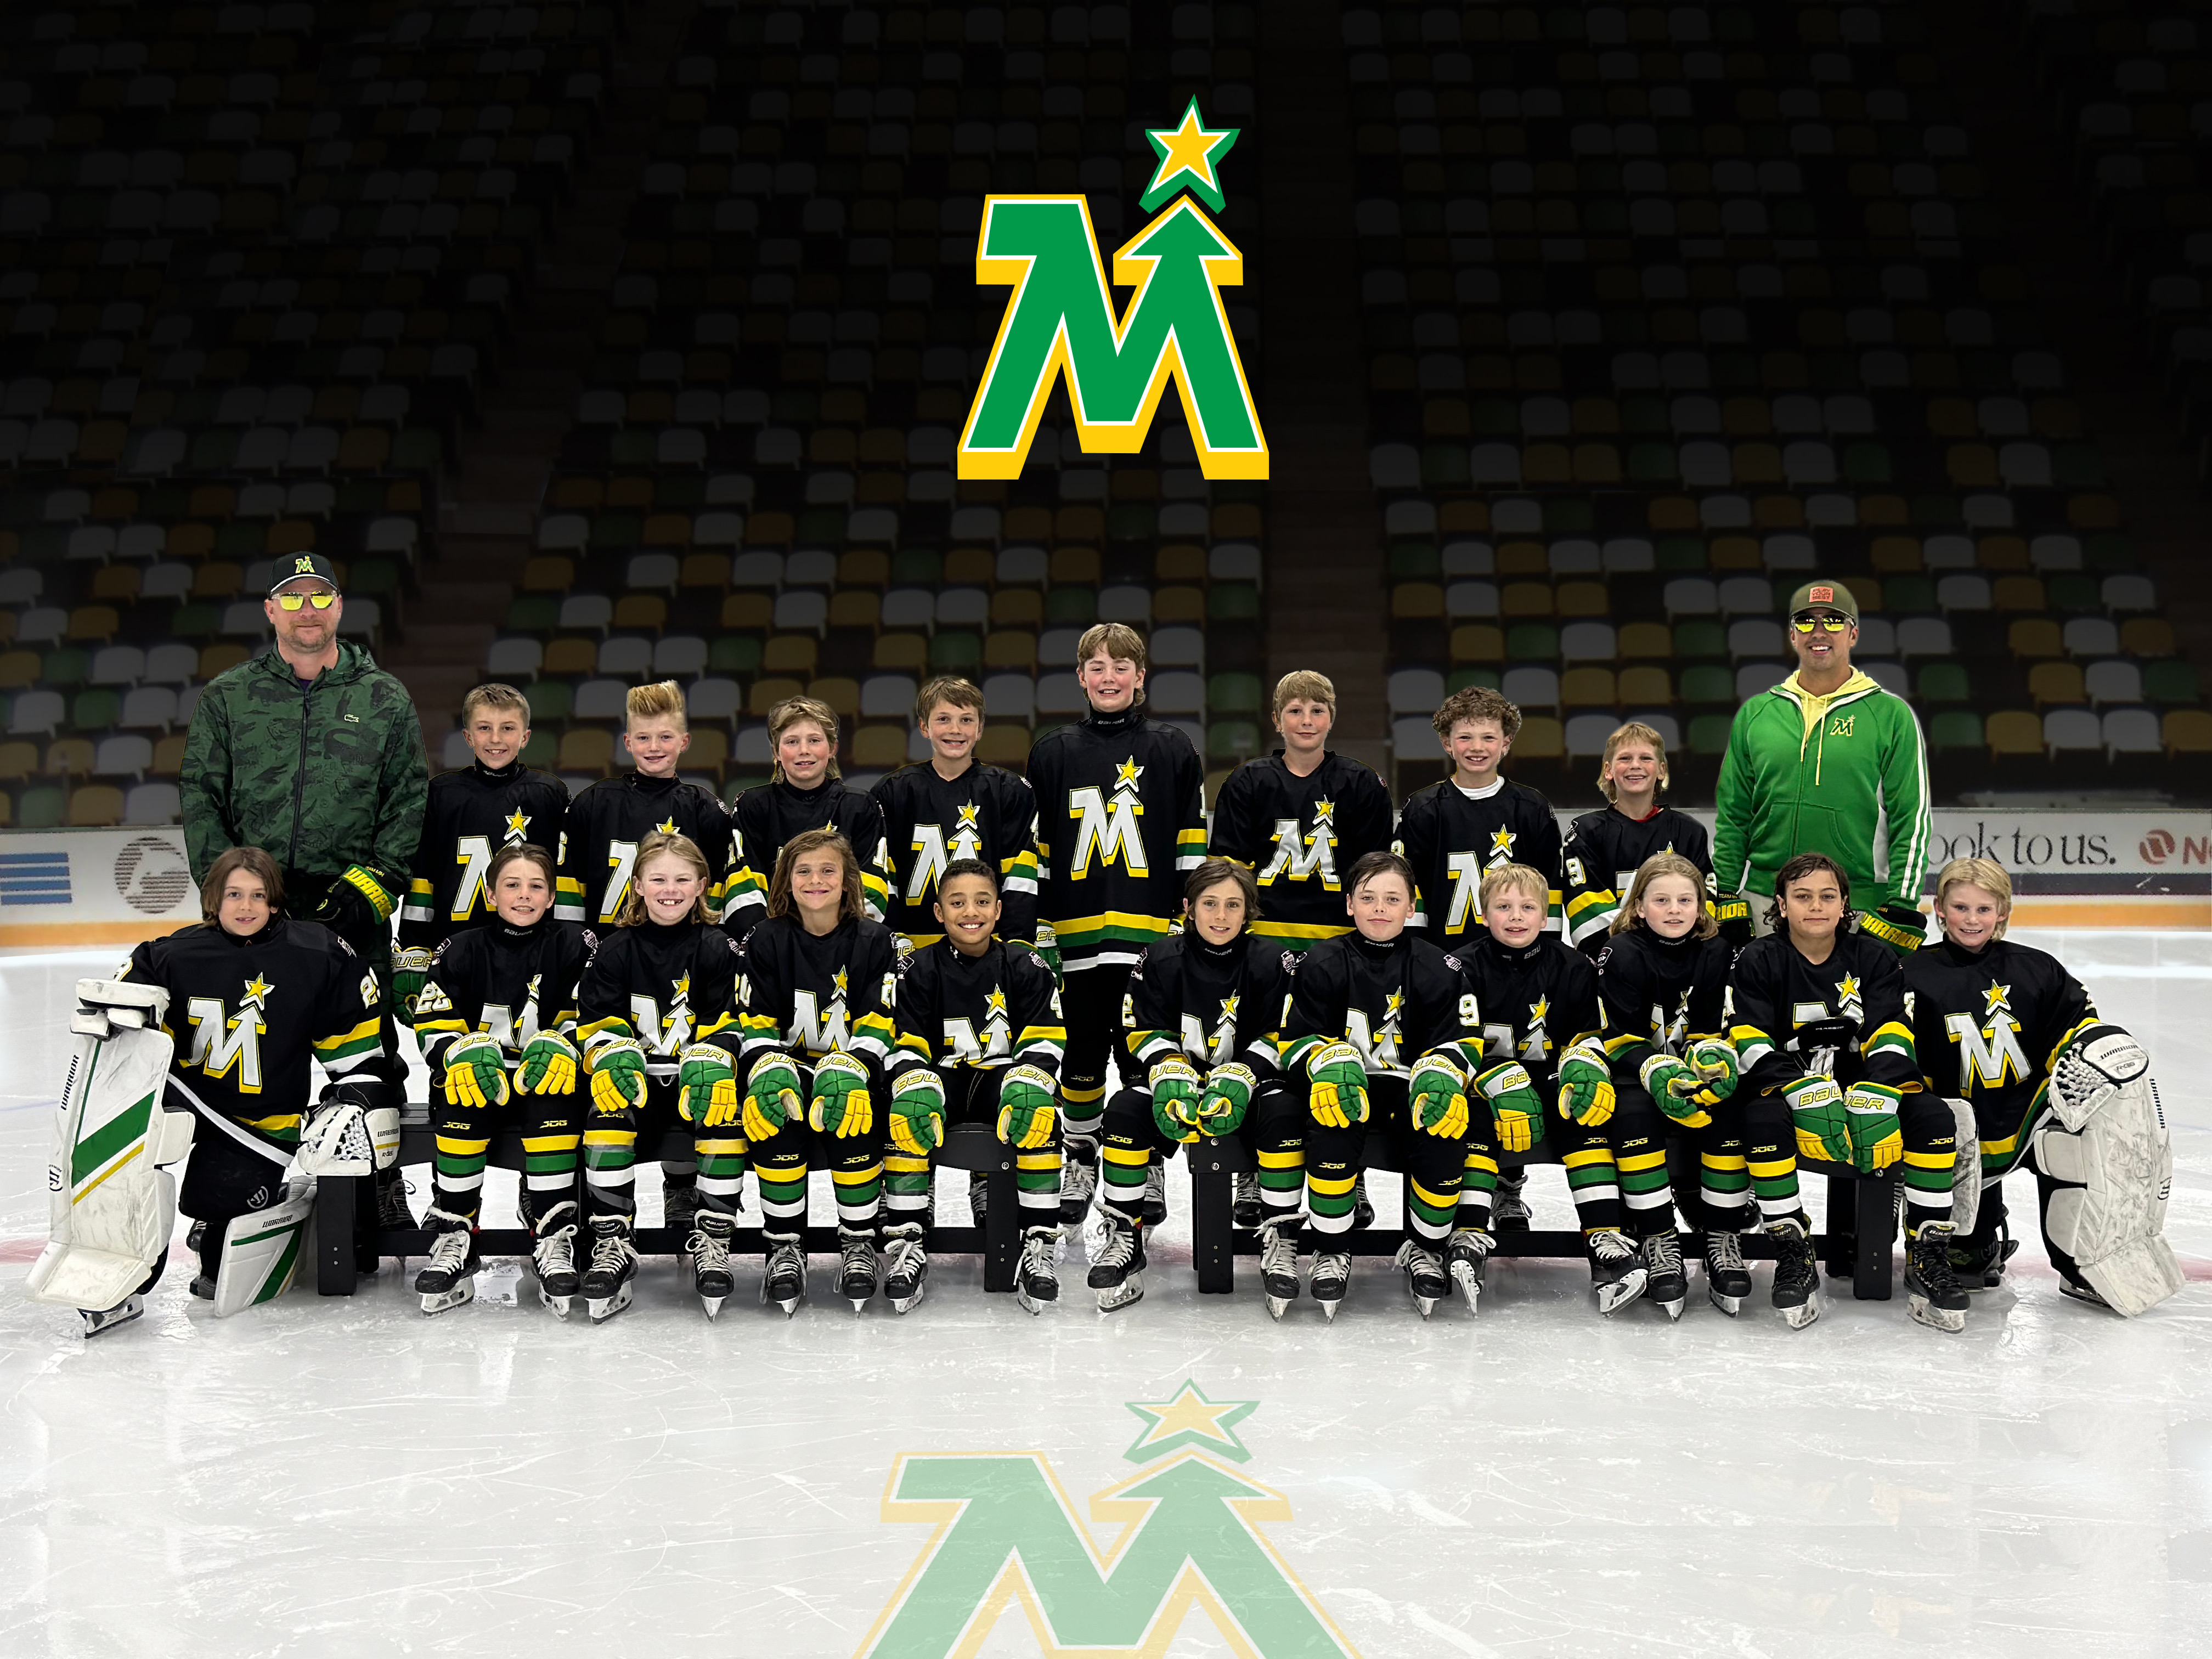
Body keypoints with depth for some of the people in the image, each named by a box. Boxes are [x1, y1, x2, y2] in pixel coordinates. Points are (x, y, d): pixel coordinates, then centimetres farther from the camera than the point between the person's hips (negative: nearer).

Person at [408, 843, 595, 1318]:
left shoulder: (574, 946, 4)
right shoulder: (462, 950, 6)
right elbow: (433, 1025, -1)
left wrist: (566, 1047, -26)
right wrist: (459, 1057, -24)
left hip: (543, 1083, -1)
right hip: (482, 1083, 1)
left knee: (554, 1089, -35)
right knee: (462, 1095, -33)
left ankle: (553, 1240, -33)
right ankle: (454, 1239, -28)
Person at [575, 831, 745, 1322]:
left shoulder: (717, 949, 2)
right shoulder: (615, 951, 5)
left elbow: (727, 1025, -1)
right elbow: (599, 1022, 2)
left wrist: (713, 1069, -21)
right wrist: (611, 1063, -19)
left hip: (695, 1077, 0)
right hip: (637, 1079, 1)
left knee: (725, 1112, -32)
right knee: (608, 1112, -31)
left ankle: (712, 1240, -20)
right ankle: (612, 1246, -25)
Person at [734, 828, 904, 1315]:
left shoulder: (872, 940, 2)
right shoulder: (767, 941, 5)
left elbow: (877, 1024, -5)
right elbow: (757, 1023, 0)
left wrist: (852, 1075, -24)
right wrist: (763, 1075, -21)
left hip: (853, 1069, -1)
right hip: (790, 1063, 1)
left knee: (850, 1110, -34)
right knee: (775, 1112, -32)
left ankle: (859, 1243, -15)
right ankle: (785, 1247, -19)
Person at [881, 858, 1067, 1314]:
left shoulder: (1026, 968, 2)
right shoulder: (917, 970, 1)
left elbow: (1044, 1042, 1)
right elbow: (905, 1045, 0)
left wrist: (1030, 1082, -20)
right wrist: (914, 1085, -22)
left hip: (1004, 1075, 0)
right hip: (941, 1077, 0)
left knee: (1037, 1112, -34)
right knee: (907, 1111, -33)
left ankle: (1039, 1248, -27)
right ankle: (908, 1246, -27)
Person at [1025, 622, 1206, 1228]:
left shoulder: (1173, 752, 5)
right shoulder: (1052, 754, 8)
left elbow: (1193, 853, 5)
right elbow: (1032, 851, 9)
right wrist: (1034, 931, 4)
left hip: (1151, 938, -1)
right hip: (1077, 936, 1)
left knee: (1145, 1060, 2)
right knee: (1082, 1057, 8)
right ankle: (1078, 1159, 26)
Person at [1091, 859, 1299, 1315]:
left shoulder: (1272, 962, -6)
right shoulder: (1160, 960, -2)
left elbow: (1278, 1038, -8)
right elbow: (1148, 1032, -3)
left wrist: (1237, 1080, -25)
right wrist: (1171, 1076, -24)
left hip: (1247, 1087, -1)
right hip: (1180, 1081, 1)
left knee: (1283, 1113, -33)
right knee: (1125, 1109, -27)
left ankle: (1279, 1238, -22)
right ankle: (1124, 1235, -15)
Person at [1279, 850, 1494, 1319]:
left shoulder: (1437, 969, 3)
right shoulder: (1321, 965, 1)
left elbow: (1462, 1040, 2)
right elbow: (1297, 1038, 0)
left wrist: (1441, 1074, -22)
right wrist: (1327, 1063, -23)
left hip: (1409, 1090, 1)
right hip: (1348, 1088, -1)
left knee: (1446, 1128, -31)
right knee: (1332, 1125, -35)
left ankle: (1425, 1249, -7)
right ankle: (1329, 1253, -20)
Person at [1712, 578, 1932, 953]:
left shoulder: (1891, 715, 3)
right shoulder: (1754, 714, 11)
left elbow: (1912, 820, 0)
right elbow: (1732, 816, 14)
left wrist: (1902, 906, -7)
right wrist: (1724, 896, 7)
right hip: (1765, 904, 3)